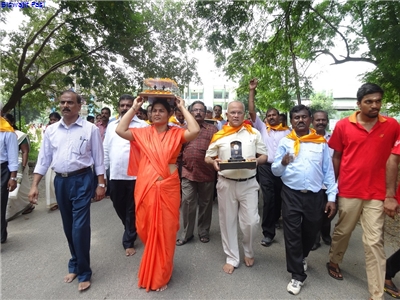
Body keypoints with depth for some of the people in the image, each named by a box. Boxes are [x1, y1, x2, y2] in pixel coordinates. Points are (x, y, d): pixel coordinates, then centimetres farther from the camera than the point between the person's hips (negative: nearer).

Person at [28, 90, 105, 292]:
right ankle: (75, 265, 35)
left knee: (80, 226, -4)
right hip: (60, 181, 5)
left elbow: (98, 159, -3)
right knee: (68, 226, 15)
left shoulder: (90, 129, -4)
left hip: (81, 180, -4)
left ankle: (83, 272, 16)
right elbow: (43, 159, 9)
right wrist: (34, 186, 4)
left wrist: (101, 184, -6)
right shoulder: (51, 130, 7)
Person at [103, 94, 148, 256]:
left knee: (132, 209, 8)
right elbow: (106, 150, 12)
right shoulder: (111, 126, 11)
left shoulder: (143, 126, -3)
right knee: (119, 206, 19)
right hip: (115, 175, 5)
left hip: (135, 175, -4)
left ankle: (129, 241, 26)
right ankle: (131, 230, 46)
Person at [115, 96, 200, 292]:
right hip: (145, 187, 2)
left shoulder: (176, 133, 1)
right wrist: (134, 108, 0)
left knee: (165, 230, 9)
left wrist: (183, 108, -7)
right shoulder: (143, 133, 6)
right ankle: (150, 271, 44)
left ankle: (160, 275, 32)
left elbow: (195, 131, -16)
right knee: (147, 229, 15)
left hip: (168, 188, -2)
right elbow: (120, 130, -4)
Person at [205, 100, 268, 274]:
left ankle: (249, 251, 33)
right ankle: (232, 258, 28)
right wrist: (213, 162, -16)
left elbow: (264, 155, 7)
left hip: (249, 183, 0)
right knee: (228, 221, 9)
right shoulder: (219, 136, 3)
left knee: (251, 221, 2)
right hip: (226, 184, 1)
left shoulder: (254, 133, 4)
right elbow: (207, 157, 7)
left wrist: (257, 160, -16)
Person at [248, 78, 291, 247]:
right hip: (266, 167, -1)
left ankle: (276, 219, 41)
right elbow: (252, 112, 0)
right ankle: (268, 233, 3)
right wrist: (252, 91, -4)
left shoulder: (287, 132, 8)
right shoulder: (262, 128, 8)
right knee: (268, 198, -4)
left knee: (279, 196, 15)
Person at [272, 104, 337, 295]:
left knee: (311, 232, 17)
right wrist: (283, 163, -23)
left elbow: (328, 171, 5)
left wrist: (332, 197, 1)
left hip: (315, 195, 2)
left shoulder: (321, 142, 4)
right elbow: (275, 171, -2)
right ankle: (297, 275, 21)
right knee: (292, 234, 3)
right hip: (291, 195, -1)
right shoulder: (285, 142, 0)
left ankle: (302, 257, 48)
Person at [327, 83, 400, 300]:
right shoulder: (343, 125, -4)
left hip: (377, 194, 1)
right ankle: (334, 262, 43)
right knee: (342, 231, 17)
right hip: (349, 191, 0)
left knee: (374, 242, 6)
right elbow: (336, 157, 3)